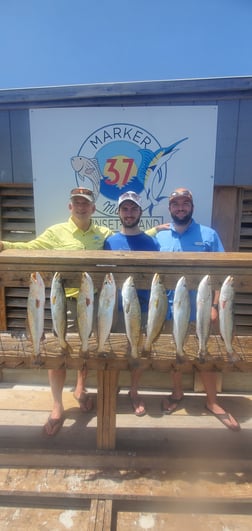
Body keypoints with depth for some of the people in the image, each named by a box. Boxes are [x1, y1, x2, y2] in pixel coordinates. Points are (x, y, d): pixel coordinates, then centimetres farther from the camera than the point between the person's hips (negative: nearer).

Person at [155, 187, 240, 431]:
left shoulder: (208, 235, 0)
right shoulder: (159, 237, 4)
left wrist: (215, 305, -10)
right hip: (170, 308, 2)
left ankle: (212, 401, 31)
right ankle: (177, 393, 39)